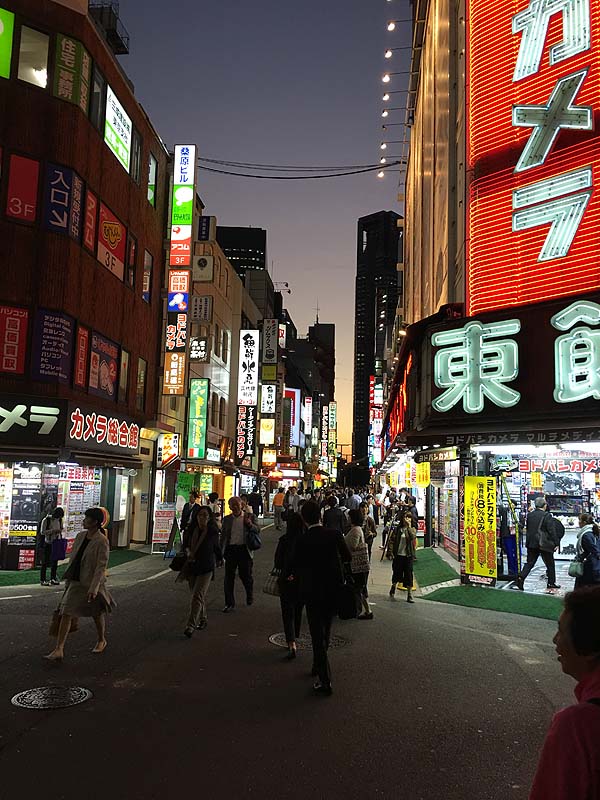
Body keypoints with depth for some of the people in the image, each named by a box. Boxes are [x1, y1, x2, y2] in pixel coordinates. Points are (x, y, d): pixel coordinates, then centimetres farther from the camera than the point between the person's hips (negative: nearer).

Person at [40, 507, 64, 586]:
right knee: (45, 562, -1)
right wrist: (52, 531, -24)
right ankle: (42, 580, 5)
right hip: (47, 544, -5)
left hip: (56, 543, 5)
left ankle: (53, 578, 16)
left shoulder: (60, 520, 5)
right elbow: (43, 532, -14)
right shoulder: (46, 520, -11)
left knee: (55, 561, 8)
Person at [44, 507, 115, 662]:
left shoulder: (102, 541, -18)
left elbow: (101, 566, -21)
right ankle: (59, 650, 2)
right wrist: (68, 578, 16)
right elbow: (73, 557, 13)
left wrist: (94, 588, -27)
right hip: (76, 582, 6)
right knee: (66, 614, -1)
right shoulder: (80, 536, 3)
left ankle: (102, 641, 37)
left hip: (91, 584, -6)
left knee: (97, 613, 13)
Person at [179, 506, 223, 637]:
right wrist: (188, 551, -8)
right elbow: (185, 544, 14)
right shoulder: (191, 530, 0)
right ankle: (203, 619, 34)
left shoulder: (213, 532, -6)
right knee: (198, 596, 14)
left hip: (206, 568, -4)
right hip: (192, 567, 4)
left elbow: (216, 547, 12)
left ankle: (191, 626, -13)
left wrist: (220, 559, 27)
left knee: (197, 596, -13)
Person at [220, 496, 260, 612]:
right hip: (230, 550, 2)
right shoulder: (227, 519, 9)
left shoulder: (249, 516, 3)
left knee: (246, 576, 7)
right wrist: (220, 552, 9)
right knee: (229, 577, 3)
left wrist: (250, 524, -22)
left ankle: (250, 595, 35)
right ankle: (229, 603, 14)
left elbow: (257, 530, -2)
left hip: (244, 550, -2)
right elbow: (223, 536, 14)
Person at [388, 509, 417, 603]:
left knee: (409, 575, -1)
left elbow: (413, 537, -22)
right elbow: (392, 541, 4)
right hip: (398, 555, 1)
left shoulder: (412, 529, 0)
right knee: (396, 573, 11)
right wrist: (392, 552, -3)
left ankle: (409, 595, 6)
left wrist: (409, 526, -21)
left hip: (408, 555, -1)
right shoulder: (397, 529, 1)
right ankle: (393, 587, 39)